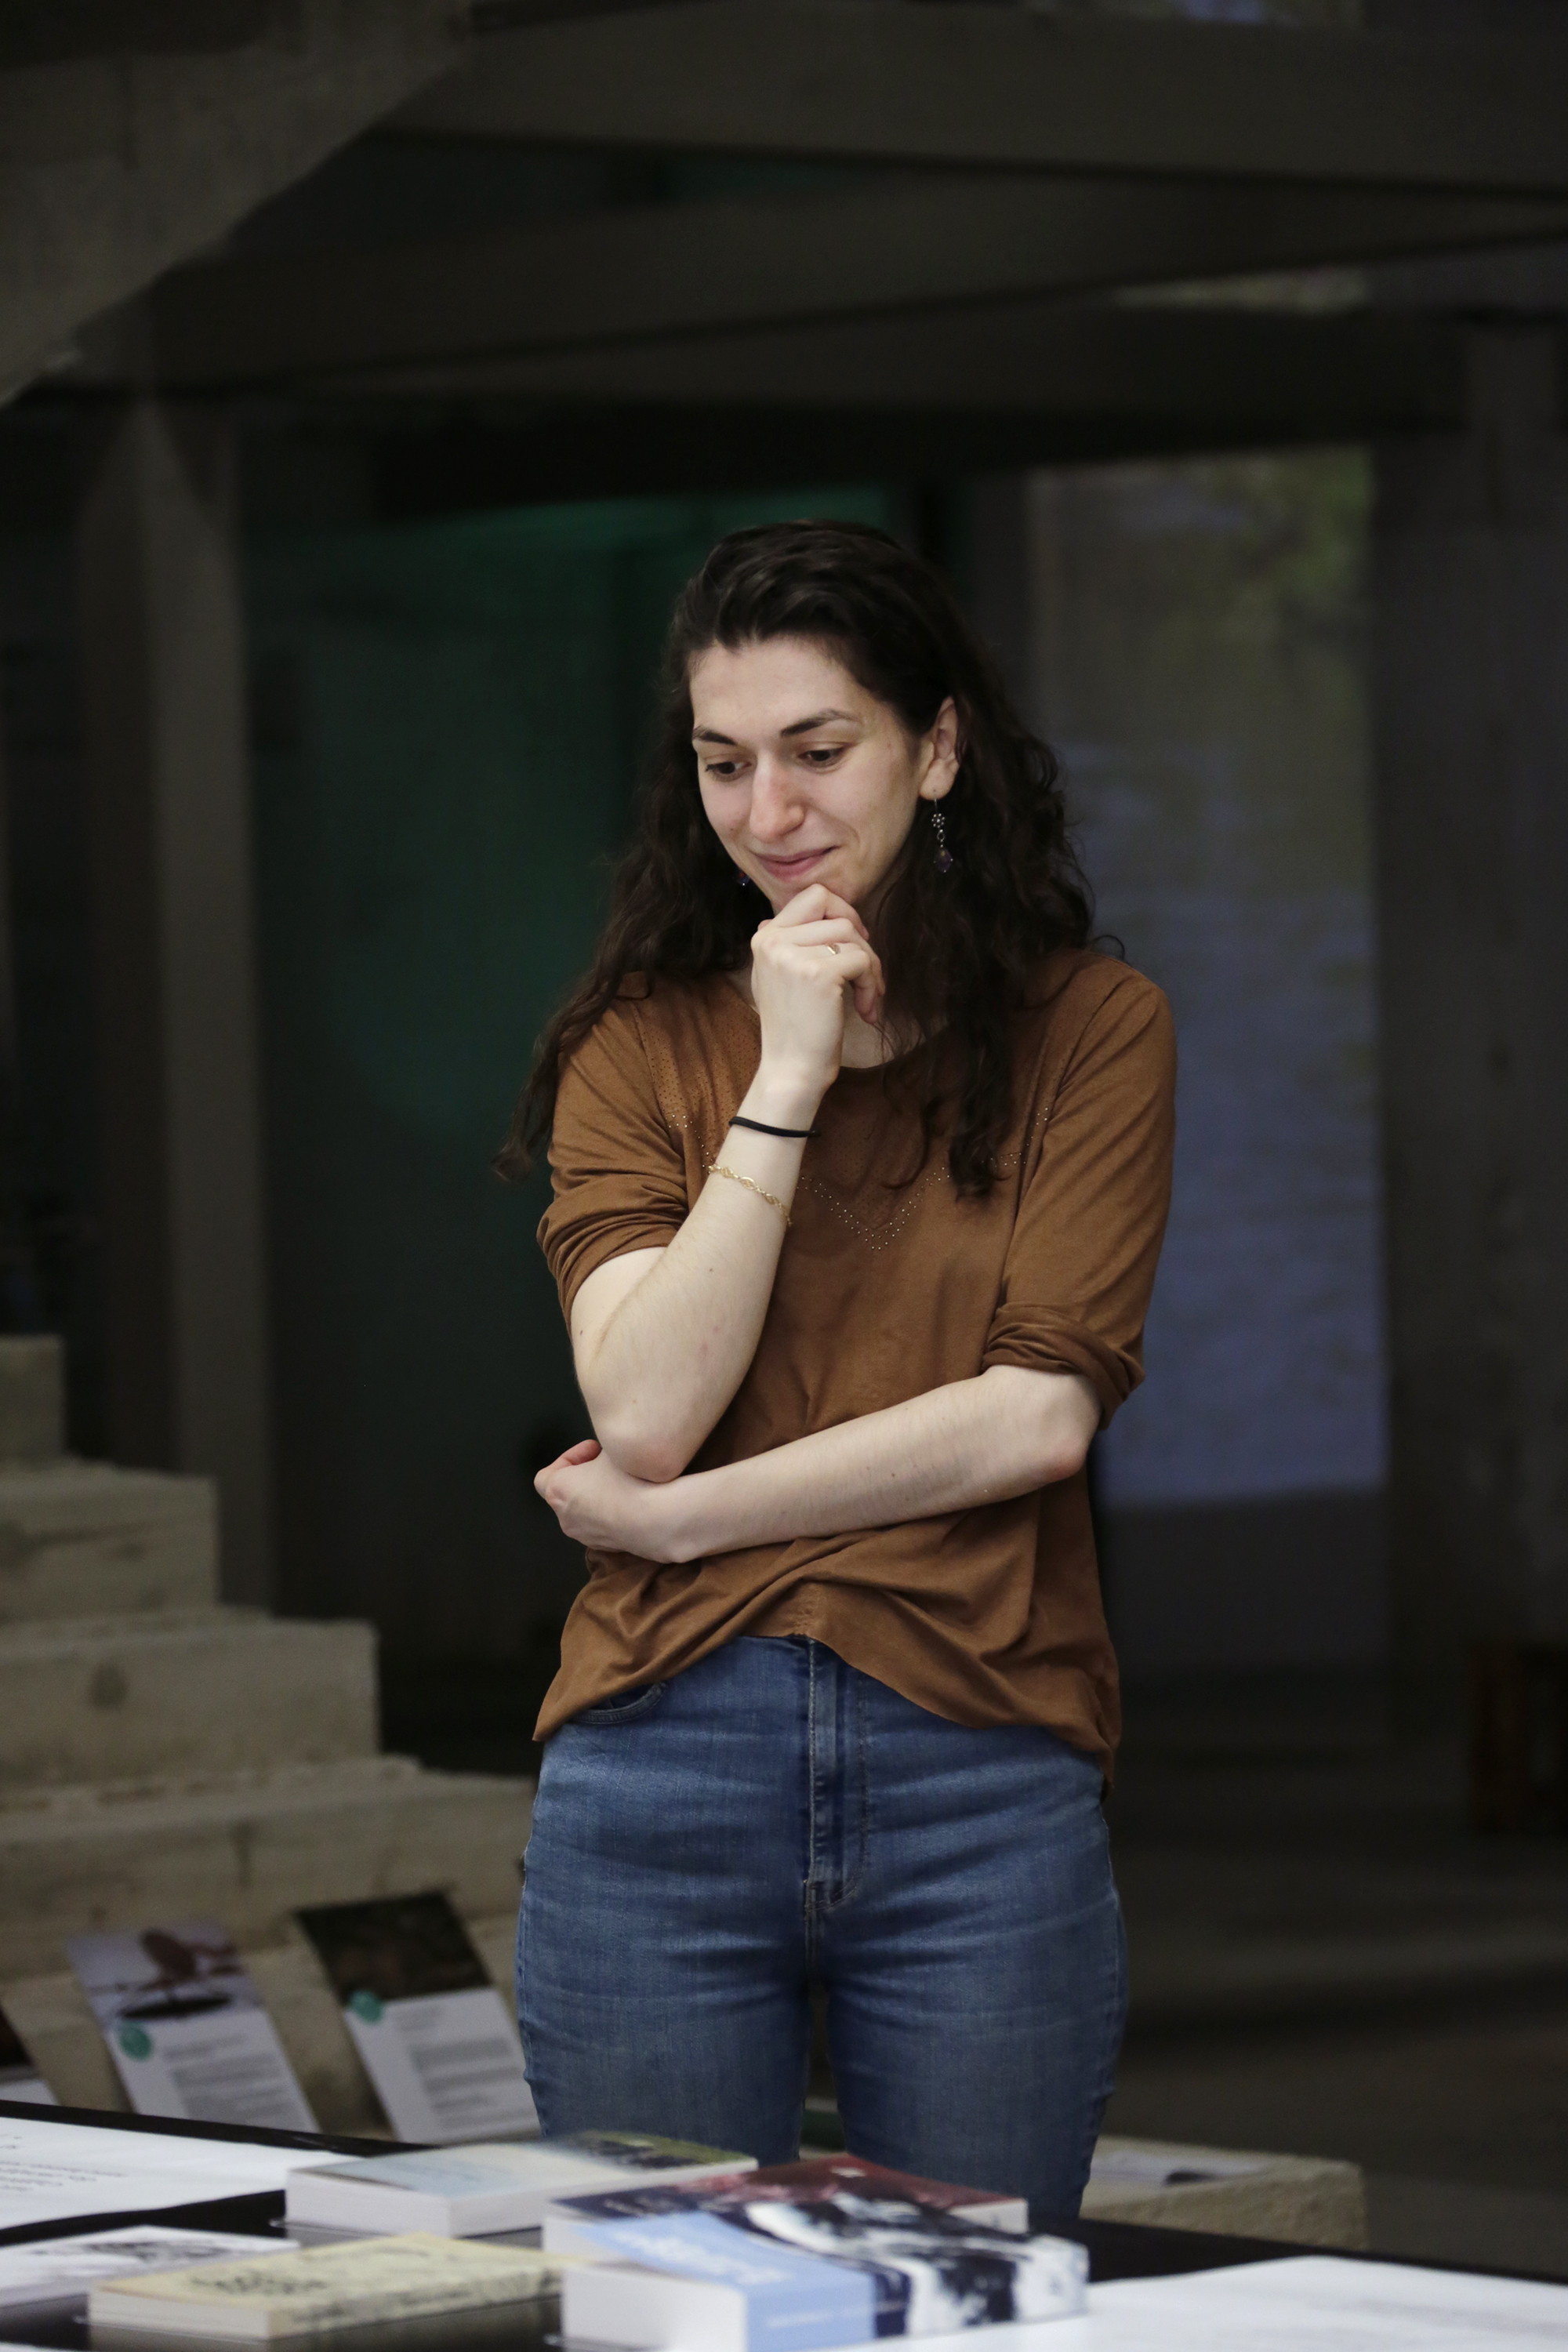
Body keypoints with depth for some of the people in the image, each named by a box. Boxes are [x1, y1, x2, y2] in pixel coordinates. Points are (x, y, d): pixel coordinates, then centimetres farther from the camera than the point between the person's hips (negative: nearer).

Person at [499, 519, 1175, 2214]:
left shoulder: (1090, 1027, 3)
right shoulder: (641, 1039, 7)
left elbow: (1039, 1416, -7)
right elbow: (647, 1409, -6)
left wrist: (680, 1517, -6)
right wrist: (787, 1078, -9)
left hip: (977, 1775, -1)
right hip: (662, 1774, 1)